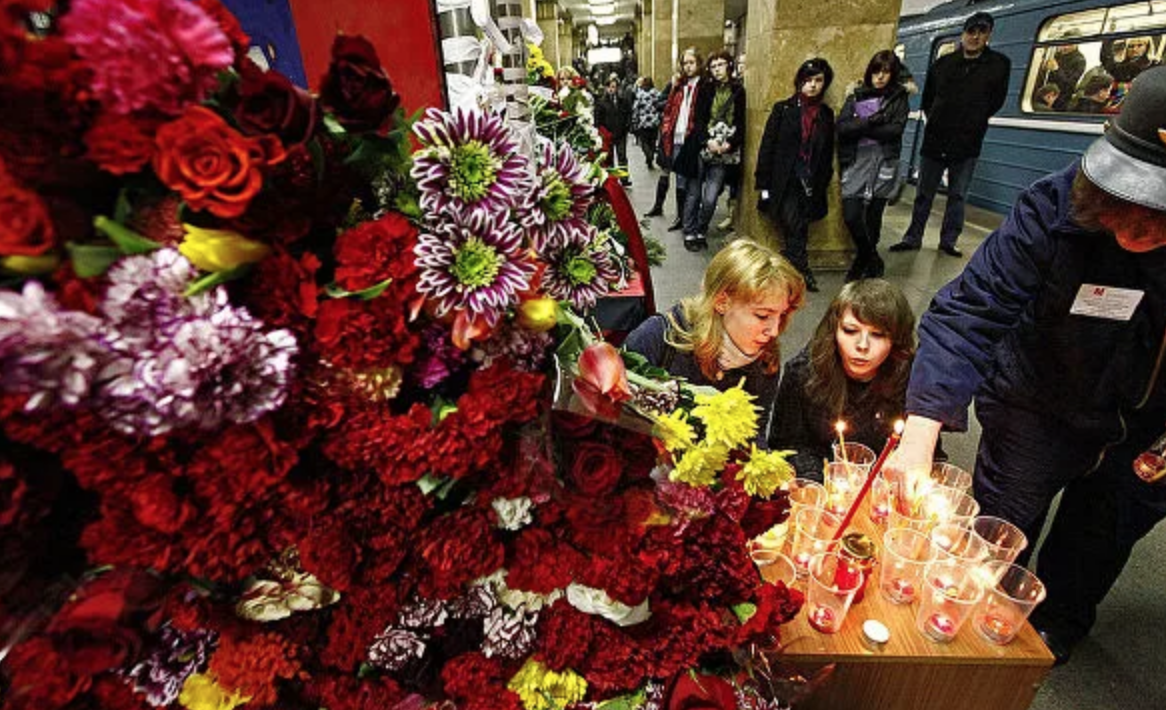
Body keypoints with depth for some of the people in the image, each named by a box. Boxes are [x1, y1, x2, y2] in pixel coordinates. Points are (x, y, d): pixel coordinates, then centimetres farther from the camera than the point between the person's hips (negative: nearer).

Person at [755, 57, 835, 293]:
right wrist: (764, 184, -6)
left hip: (810, 185, 3)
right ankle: (802, 271, 5)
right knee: (794, 230, -9)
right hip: (783, 183, -3)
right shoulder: (783, 109, 2)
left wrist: (821, 185, 6)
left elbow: (828, 154, 13)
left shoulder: (826, 114, 12)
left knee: (797, 232, 2)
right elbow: (767, 146, -1)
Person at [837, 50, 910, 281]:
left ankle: (865, 258, 24)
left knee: (873, 217, 2)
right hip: (856, 163, 1)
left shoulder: (899, 98, 7)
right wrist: (870, 121, -14)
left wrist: (860, 128, -8)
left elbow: (895, 130, -8)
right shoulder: (856, 96, 11)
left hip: (883, 164, -1)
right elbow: (842, 127, -5)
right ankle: (872, 260, 16)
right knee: (851, 216, -8)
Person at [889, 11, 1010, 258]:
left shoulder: (999, 64, 1)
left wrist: (972, 122, 5)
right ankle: (913, 238, 12)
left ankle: (948, 241, 11)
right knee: (923, 194, 5)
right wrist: (936, 120, 6)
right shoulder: (943, 63, 5)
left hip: (967, 144, -1)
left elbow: (996, 101, 7)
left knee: (958, 196, 3)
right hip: (934, 141, 1)